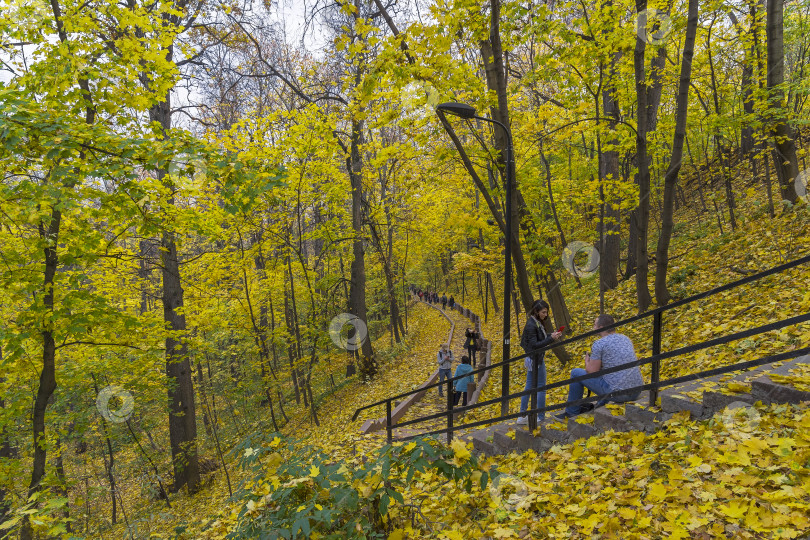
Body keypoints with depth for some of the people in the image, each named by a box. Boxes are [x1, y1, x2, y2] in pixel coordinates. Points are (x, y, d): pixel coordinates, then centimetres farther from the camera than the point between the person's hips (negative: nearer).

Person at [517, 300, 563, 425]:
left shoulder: (537, 323, 9)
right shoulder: (531, 325, -20)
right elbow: (535, 345, -23)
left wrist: (552, 335, 0)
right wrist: (551, 339, -27)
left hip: (533, 360, 10)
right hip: (535, 360, -10)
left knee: (529, 387, 13)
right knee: (541, 387, 0)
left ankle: (522, 416, 19)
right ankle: (540, 417, 9)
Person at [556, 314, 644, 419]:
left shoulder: (599, 344, -10)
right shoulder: (626, 338, 12)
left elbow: (592, 372, -9)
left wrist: (587, 362, 13)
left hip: (616, 393, -7)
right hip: (636, 392, 7)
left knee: (576, 373, 8)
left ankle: (572, 412, 21)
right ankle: (601, 406, 39)